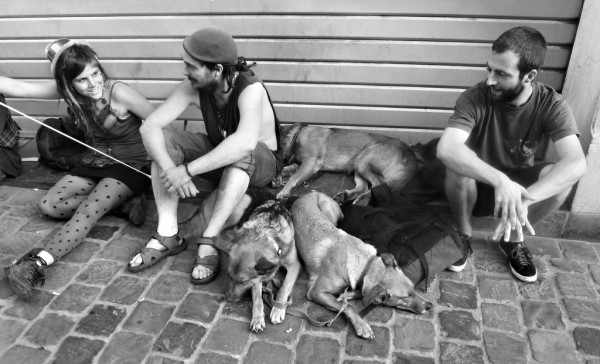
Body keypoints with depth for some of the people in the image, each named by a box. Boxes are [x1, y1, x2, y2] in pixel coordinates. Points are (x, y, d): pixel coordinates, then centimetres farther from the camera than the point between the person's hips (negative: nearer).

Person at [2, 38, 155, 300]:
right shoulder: (68, 91, -6)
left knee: (88, 209, -28)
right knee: (49, 205, -6)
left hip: (132, 165, -7)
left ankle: (38, 263, -34)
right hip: (96, 163, 7)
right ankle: (119, 204, -7)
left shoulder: (119, 93, -22)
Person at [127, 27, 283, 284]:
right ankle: (168, 234, -18)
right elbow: (150, 126, -20)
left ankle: (208, 243, -32)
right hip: (217, 157, 5)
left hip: (261, 162, -5)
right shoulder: (193, 87, -16)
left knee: (240, 153, -40)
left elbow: (245, 141, -50)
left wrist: (187, 170, -48)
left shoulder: (251, 89, -31)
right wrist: (169, 169, -38)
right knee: (162, 140, -16)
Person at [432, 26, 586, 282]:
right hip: (476, 184, -1)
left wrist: (524, 199, -48)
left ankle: (512, 239, -1)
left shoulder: (552, 105, -19)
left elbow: (576, 164, -33)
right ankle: (463, 234, -4)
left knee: (562, 178, -28)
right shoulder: (474, 98, -24)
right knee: (457, 166, -34)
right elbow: (446, 149, -40)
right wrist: (499, 180, -53)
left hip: (518, 183, 2)